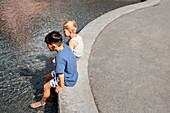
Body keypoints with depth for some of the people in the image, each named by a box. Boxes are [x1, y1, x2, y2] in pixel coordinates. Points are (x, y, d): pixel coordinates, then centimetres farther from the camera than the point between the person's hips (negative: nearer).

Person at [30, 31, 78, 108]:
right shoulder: (64, 46, -10)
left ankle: (42, 102, 25)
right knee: (47, 77, 18)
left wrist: (61, 86, -16)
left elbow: (61, 75, -32)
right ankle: (49, 93, 39)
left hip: (68, 80, -9)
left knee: (46, 86, -2)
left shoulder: (60, 57, -36)